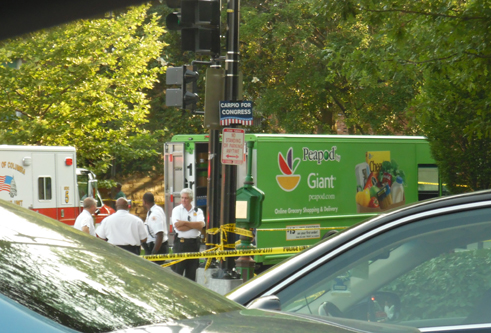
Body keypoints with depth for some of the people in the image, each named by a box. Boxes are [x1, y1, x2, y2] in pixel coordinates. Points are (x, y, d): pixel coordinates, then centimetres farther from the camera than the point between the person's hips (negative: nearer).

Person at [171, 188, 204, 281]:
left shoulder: (198, 211, 9)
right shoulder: (177, 210, 3)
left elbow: (201, 225, -9)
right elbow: (178, 227, -12)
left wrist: (185, 223, -14)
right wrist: (194, 225, -7)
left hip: (194, 243, 3)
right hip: (181, 243, -2)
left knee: (191, 273, 7)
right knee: (177, 272, -4)